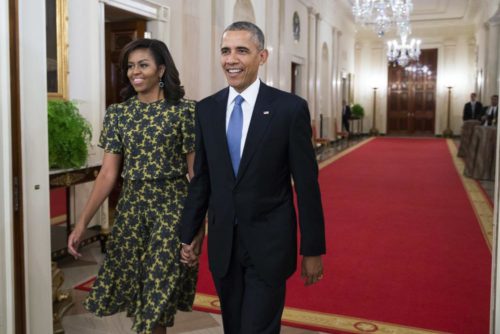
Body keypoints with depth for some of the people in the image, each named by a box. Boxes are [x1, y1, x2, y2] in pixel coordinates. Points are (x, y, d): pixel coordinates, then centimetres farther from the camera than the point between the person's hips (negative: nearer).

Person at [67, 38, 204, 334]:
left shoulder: (184, 110, -5)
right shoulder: (117, 113, 5)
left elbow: (196, 171, -4)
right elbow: (108, 173, 2)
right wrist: (83, 221, -5)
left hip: (172, 208, -4)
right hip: (131, 208, 4)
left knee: (158, 296, 1)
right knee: (134, 292, 11)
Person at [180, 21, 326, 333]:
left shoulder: (291, 108, -9)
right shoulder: (206, 109, 3)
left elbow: (307, 184, -7)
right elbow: (201, 178, 8)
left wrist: (313, 249, -5)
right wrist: (189, 233, 10)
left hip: (269, 244, -4)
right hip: (222, 243, 4)